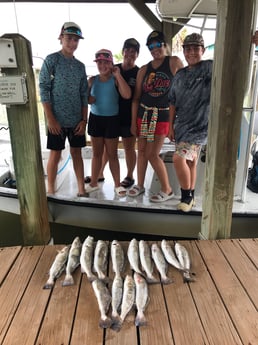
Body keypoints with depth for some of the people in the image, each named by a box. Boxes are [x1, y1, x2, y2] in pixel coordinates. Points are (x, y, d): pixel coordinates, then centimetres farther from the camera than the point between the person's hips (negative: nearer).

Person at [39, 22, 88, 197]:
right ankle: (51, 191, 14)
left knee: (76, 153, 9)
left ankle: (81, 188, 18)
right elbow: (44, 89, -8)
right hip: (57, 119, -4)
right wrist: (50, 118, -14)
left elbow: (84, 94, 10)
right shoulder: (51, 60, -2)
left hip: (77, 119, 4)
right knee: (56, 154, 2)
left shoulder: (80, 66, 11)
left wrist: (84, 119, 2)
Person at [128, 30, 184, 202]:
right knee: (142, 151, 10)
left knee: (152, 154, -5)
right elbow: (136, 98, 6)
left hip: (163, 115, -4)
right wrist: (133, 122, 4)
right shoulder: (144, 70, 5)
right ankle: (140, 185, 27)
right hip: (143, 114, 4)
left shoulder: (174, 62, -4)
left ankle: (167, 189, 13)